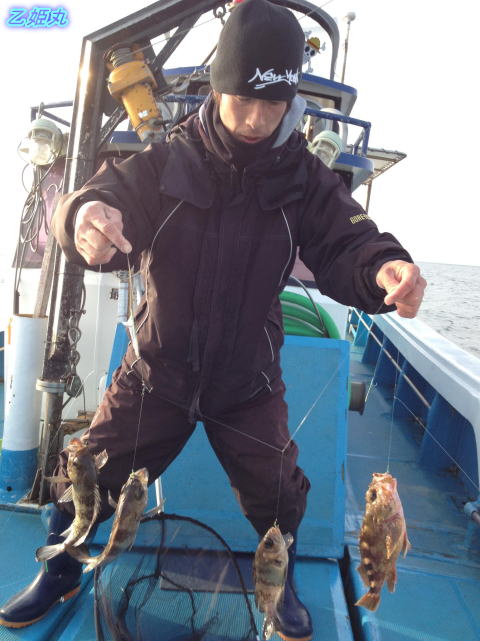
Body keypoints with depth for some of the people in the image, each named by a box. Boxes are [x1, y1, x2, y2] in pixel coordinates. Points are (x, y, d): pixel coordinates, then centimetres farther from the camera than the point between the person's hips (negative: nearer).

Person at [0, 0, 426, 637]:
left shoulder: (304, 177, -7)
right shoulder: (166, 162, -9)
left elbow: (347, 247, -13)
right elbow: (103, 195, -15)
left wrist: (385, 269, -37)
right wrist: (86, 214, -41)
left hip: (248, 378, 0)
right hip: (156, 369, 1)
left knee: (276, 490, 2)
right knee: (89, 472, 6)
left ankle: (282, 583, 39)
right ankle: (62, 572, 39)